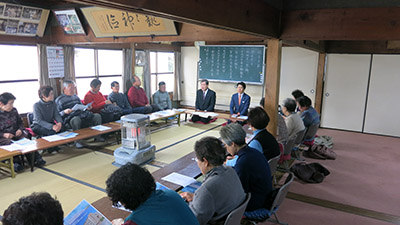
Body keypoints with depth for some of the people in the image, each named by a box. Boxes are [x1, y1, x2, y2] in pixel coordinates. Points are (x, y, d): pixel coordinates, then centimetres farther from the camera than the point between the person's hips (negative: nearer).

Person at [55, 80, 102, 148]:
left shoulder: (76, 96, 26)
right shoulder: (59, 100, 6)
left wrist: (86, 108, 14)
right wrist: (64, 112, -21)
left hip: (82, 115, 6)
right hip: (70, 119, -6)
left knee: (97, 116, -13)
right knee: (76, 119, -42)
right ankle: (77, 141, -30)